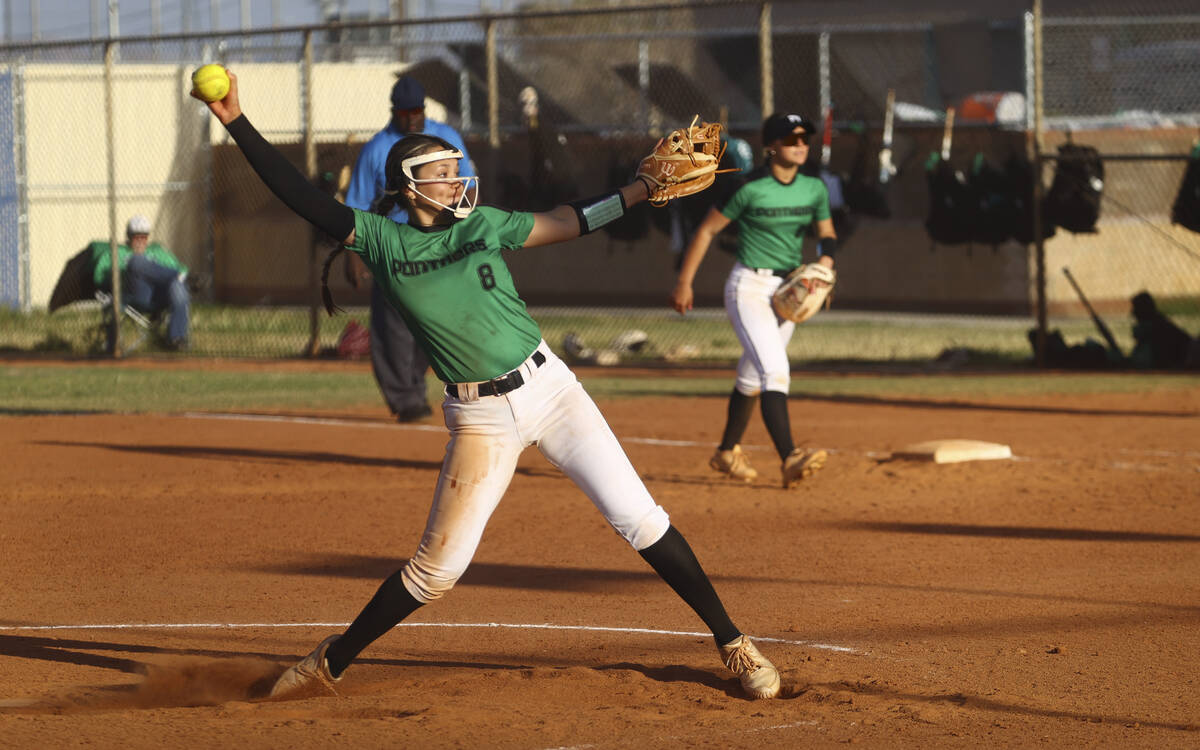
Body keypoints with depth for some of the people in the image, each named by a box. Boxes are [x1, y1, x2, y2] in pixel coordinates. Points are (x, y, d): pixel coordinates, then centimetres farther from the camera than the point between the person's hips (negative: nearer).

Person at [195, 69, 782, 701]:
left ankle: (731, 643, 7)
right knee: (438, 566, 0)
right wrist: (236, 123, -12)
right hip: (480, 418, -2)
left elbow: (567, 222, 11)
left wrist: (642, 189, 2)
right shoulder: (381, 240, -2)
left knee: (640, 520, -2)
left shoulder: (482, 224, 4)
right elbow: (299, 195, -6)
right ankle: (332, 662, 18)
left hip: (550, 387, 2)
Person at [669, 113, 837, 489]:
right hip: (750, 286, -7)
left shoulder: (814, 189, 2)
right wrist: (684, 283, -6)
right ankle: (789, 459, -33)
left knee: (752, 378, 18)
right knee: (775, 372, -22)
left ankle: (727, 453, 34)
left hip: (788, 289, 7)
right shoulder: (750, 188, -15)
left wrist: (824, 263, -8)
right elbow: (707, 230, -7)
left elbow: (827, 234, 15)